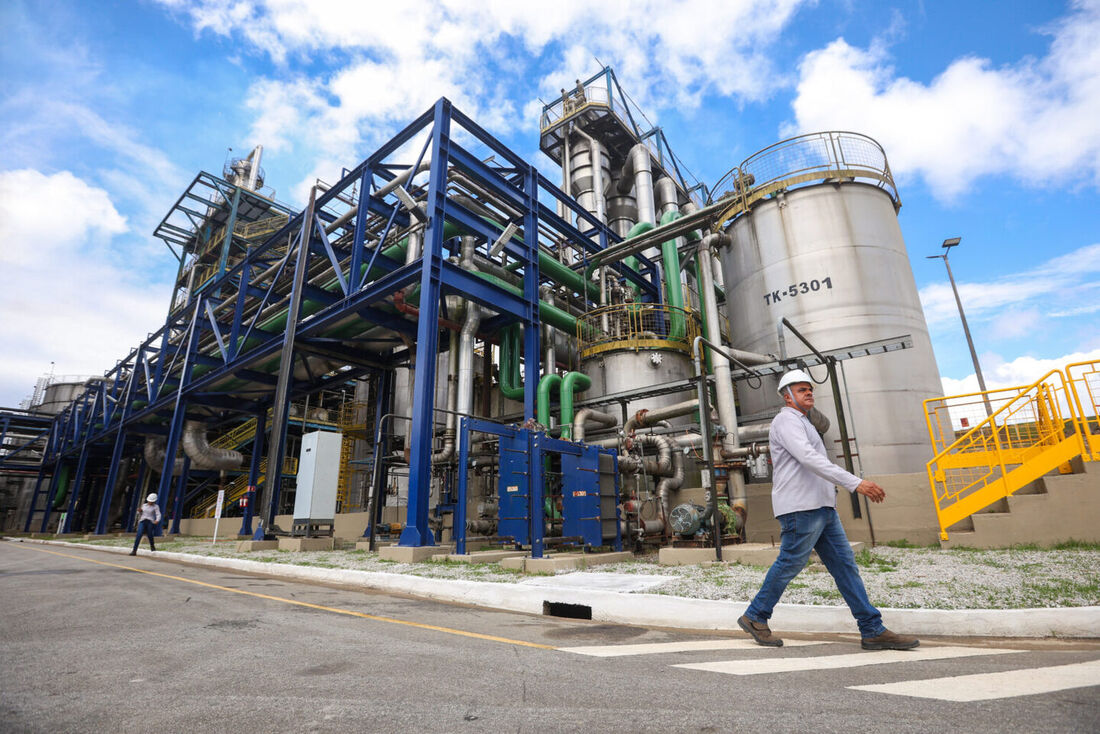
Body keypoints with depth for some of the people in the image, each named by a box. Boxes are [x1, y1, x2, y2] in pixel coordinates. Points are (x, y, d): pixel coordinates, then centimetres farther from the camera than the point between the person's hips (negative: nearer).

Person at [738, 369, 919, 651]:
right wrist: (855, 482, -28)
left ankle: (873, 630, 10)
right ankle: (754, 617, 10)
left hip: (822, 508, 10)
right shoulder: (787, 420, -8)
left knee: (845, 565, 6)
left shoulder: (801, 424, 25)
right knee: (789, 565, -3)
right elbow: (809, 459, -23)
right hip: (800, 509, -10)